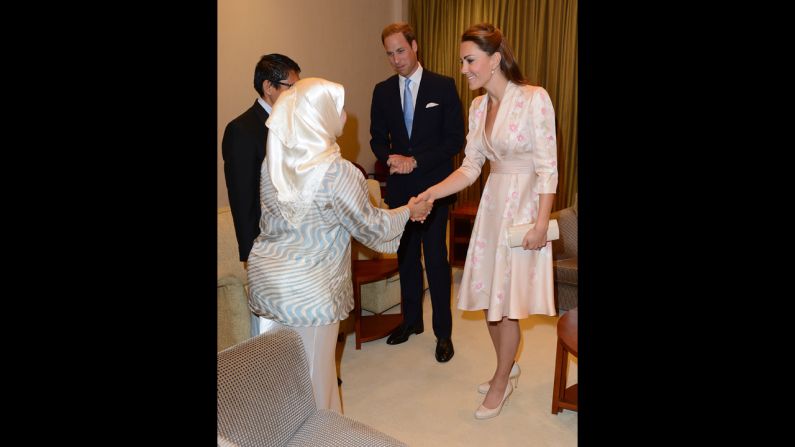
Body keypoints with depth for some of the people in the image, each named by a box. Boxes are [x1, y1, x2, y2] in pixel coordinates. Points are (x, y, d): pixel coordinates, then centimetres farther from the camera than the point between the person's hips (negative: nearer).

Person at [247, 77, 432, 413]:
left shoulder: (273, 162, 0)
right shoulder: (336, 172, -21)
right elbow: (368, 226, -9)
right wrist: (408, 212, 9)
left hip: (266, 280, 7)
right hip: (308, 290, -6)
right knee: (313, 372, 12)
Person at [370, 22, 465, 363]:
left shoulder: (443, 86, -4)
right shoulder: (382, 91, 7)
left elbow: (455, 139, -7)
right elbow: (377, 138, 11)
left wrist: (416, 162, -15)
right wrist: (391, 158, -11)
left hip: (433, 187, -4)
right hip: (400, 188, 4)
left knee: (436, 260, 0)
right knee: (406, 257, 14)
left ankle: (443, 332, 14)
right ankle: (411, 320, 31)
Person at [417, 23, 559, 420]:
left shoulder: (534, 98, -14)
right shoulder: (478, 106, 6)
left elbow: (548, 167, -14)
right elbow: (470, 167, 7)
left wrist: (541, 223, -17)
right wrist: (432, 193, -5)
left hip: (523, 205, -6)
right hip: (492, 203, 7)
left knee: (506, 301, 3)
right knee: (487, 296, 13)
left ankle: (501, 382, 24)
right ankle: (507, 365, 37)